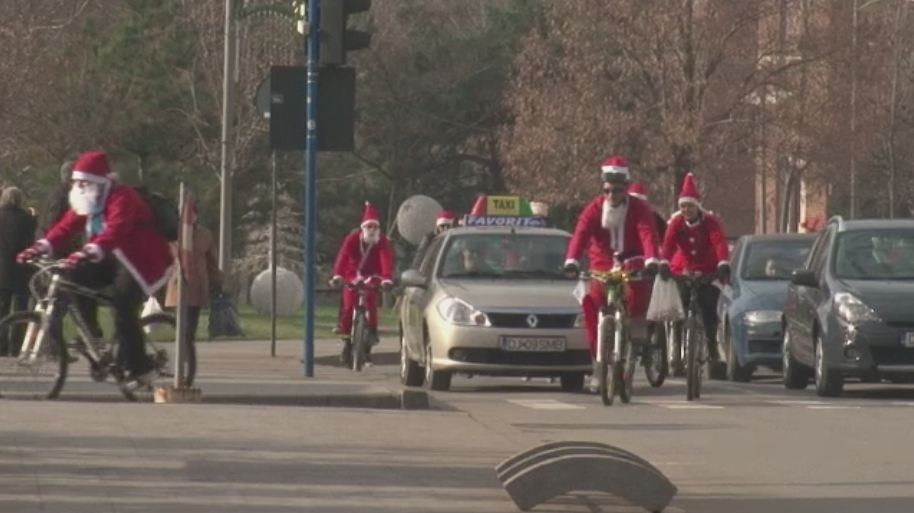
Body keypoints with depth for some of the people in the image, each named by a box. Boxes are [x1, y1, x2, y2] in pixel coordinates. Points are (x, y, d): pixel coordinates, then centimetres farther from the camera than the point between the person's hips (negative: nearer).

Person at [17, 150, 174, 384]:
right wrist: (41, 247, -20)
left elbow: (114, 230, -38)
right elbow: (66, 226, -4)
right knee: (77, 277, -9)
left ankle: (140, 368, -16)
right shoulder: (87, 202, 5)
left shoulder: (121, 198, -22)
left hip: (144, 261, -9)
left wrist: (89, 252, -53)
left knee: (122, 305, -24)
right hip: (113, 259, 9)